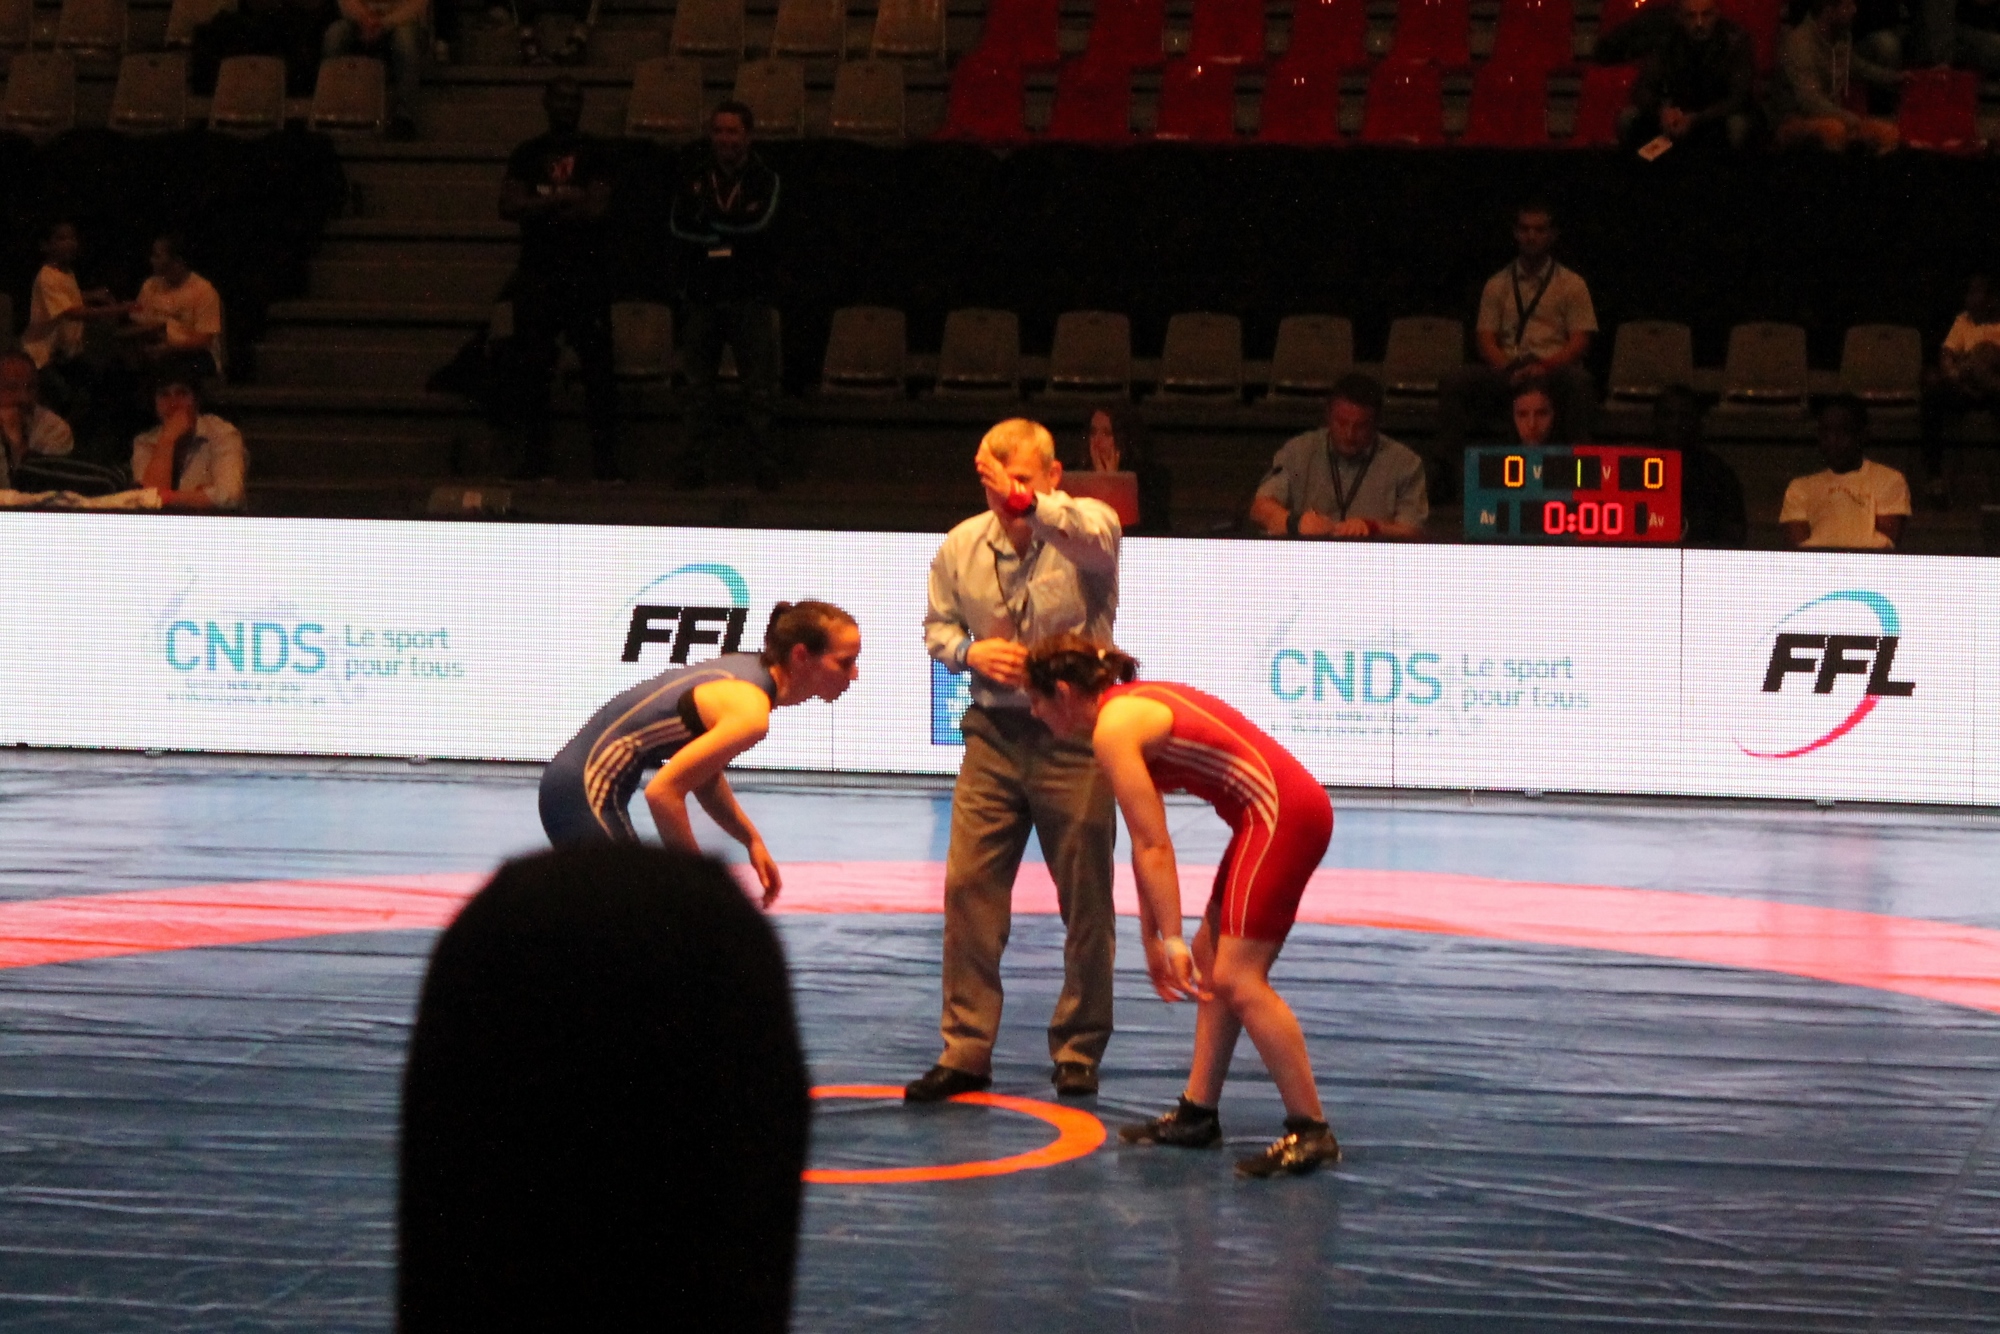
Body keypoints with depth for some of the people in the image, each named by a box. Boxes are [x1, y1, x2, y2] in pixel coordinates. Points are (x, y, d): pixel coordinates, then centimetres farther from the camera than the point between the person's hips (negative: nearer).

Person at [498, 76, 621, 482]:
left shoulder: (596, 154, 6)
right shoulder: (528, 154, 12)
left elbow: (597, 207, -7)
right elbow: (509, 205, -1)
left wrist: (542, 207, -4)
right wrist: (563, 199, -9)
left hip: (587, 275, -2)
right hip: (537, 274, 2)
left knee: (598, 365, -6)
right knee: (532, 368, 1)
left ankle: (605, 458, -5)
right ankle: (536, 457, 6)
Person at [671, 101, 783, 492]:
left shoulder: (765, 180, 5)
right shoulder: (695, 178, 10)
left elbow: (759, 223, -13)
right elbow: (678, 224, -5)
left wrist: (710, 223, -6)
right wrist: (733, 234, -11)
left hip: (748, 297, -2)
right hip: (701, 295, 2)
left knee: (760, 387, -4)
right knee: (698, 387, 3)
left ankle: (765, 469, 0)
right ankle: (693, 469, 6)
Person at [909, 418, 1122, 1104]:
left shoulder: (1084, 528, -11)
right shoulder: (961, 546, -1)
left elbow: (1095, 536, -37)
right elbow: (937, 624, 14)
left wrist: (1030, 503, -50)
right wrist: (969, 652, -7)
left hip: (1075, 735, -3)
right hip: (995, 733, 3)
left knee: (1086, 898, 5)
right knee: (968, 887, 0)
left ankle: (1078, 1051, 20)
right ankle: (965, 1051, 8)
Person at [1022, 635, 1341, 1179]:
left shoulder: (1113, 729, -10)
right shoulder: (1134, 705, 19)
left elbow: (1155, 848, -13)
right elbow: (1147, 844, 23)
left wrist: (1171, 940, -11)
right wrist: (1152, 937, 26)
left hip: (1279, 814, -10)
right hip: (1286, 810, 10)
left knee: (1237, 979, -11)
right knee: (1210, 959, 16)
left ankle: (1311, 1130, -10)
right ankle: (1197, 1114, 21)